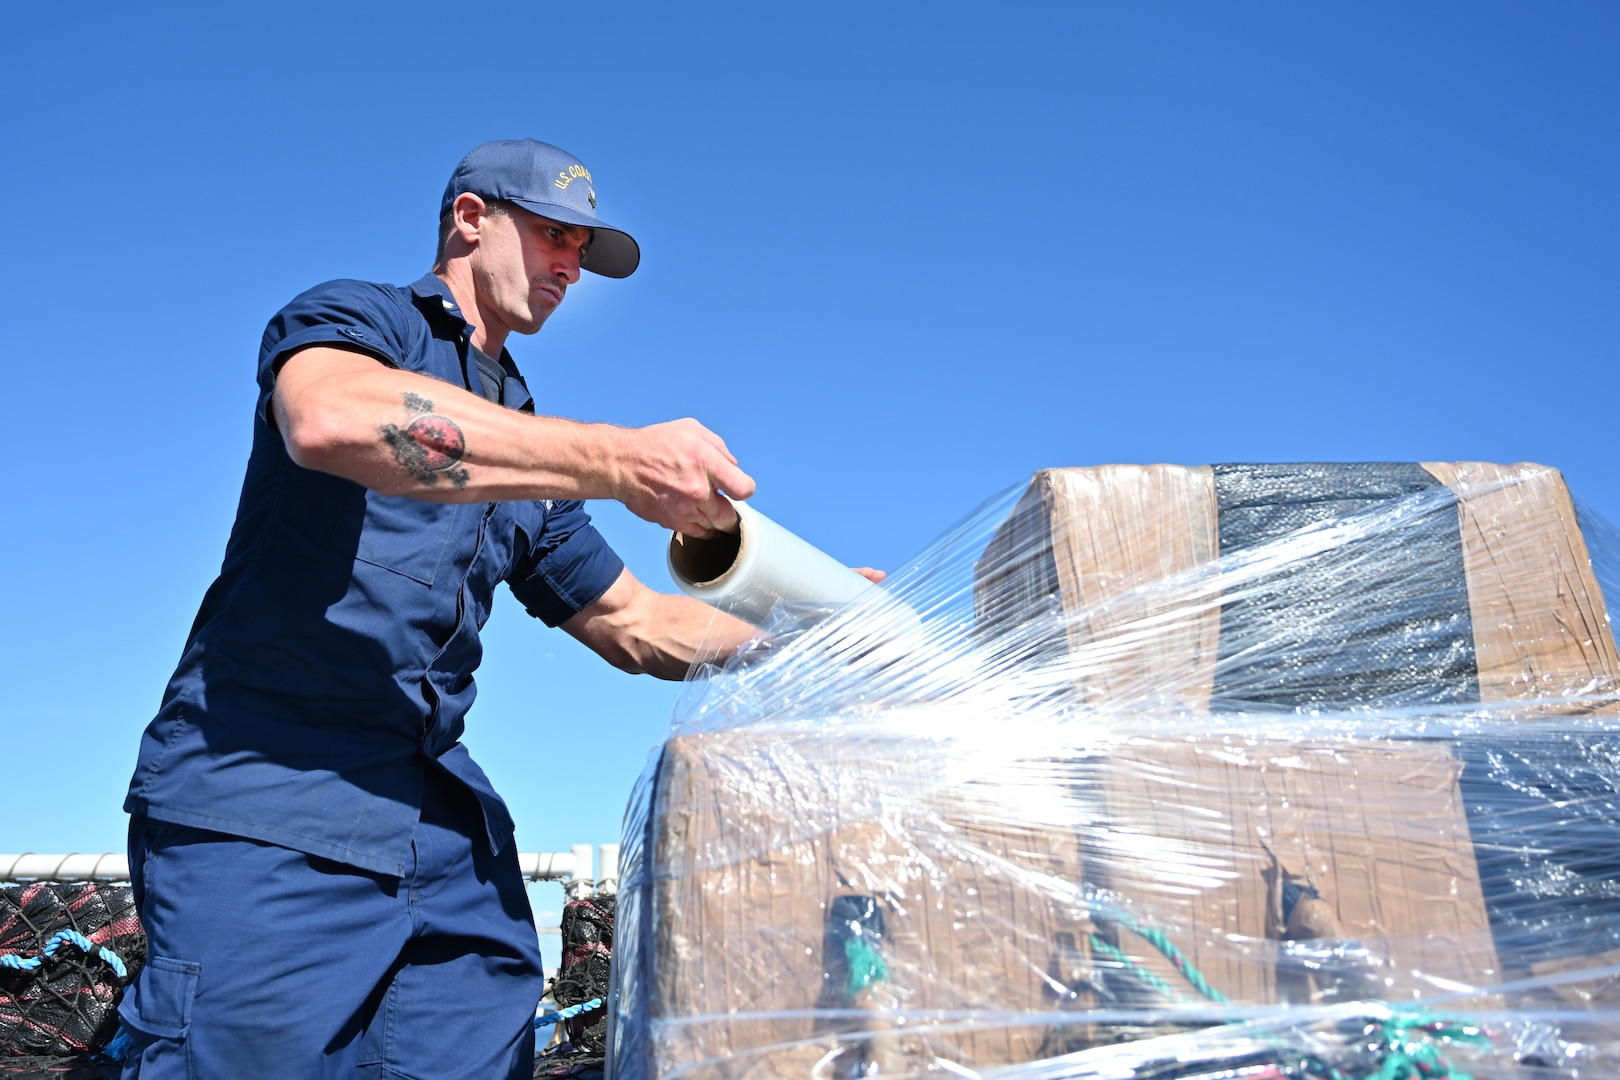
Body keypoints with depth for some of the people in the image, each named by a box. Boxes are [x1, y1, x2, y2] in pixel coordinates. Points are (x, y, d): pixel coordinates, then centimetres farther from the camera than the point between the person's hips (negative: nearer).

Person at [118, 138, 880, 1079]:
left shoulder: (527, 447, 23)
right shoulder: (354, 316, 3)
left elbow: (638, 625, 25)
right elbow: (330, 418, -24)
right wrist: (617, 462, -29)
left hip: (442, 826, 7)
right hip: (268, 798, -6)